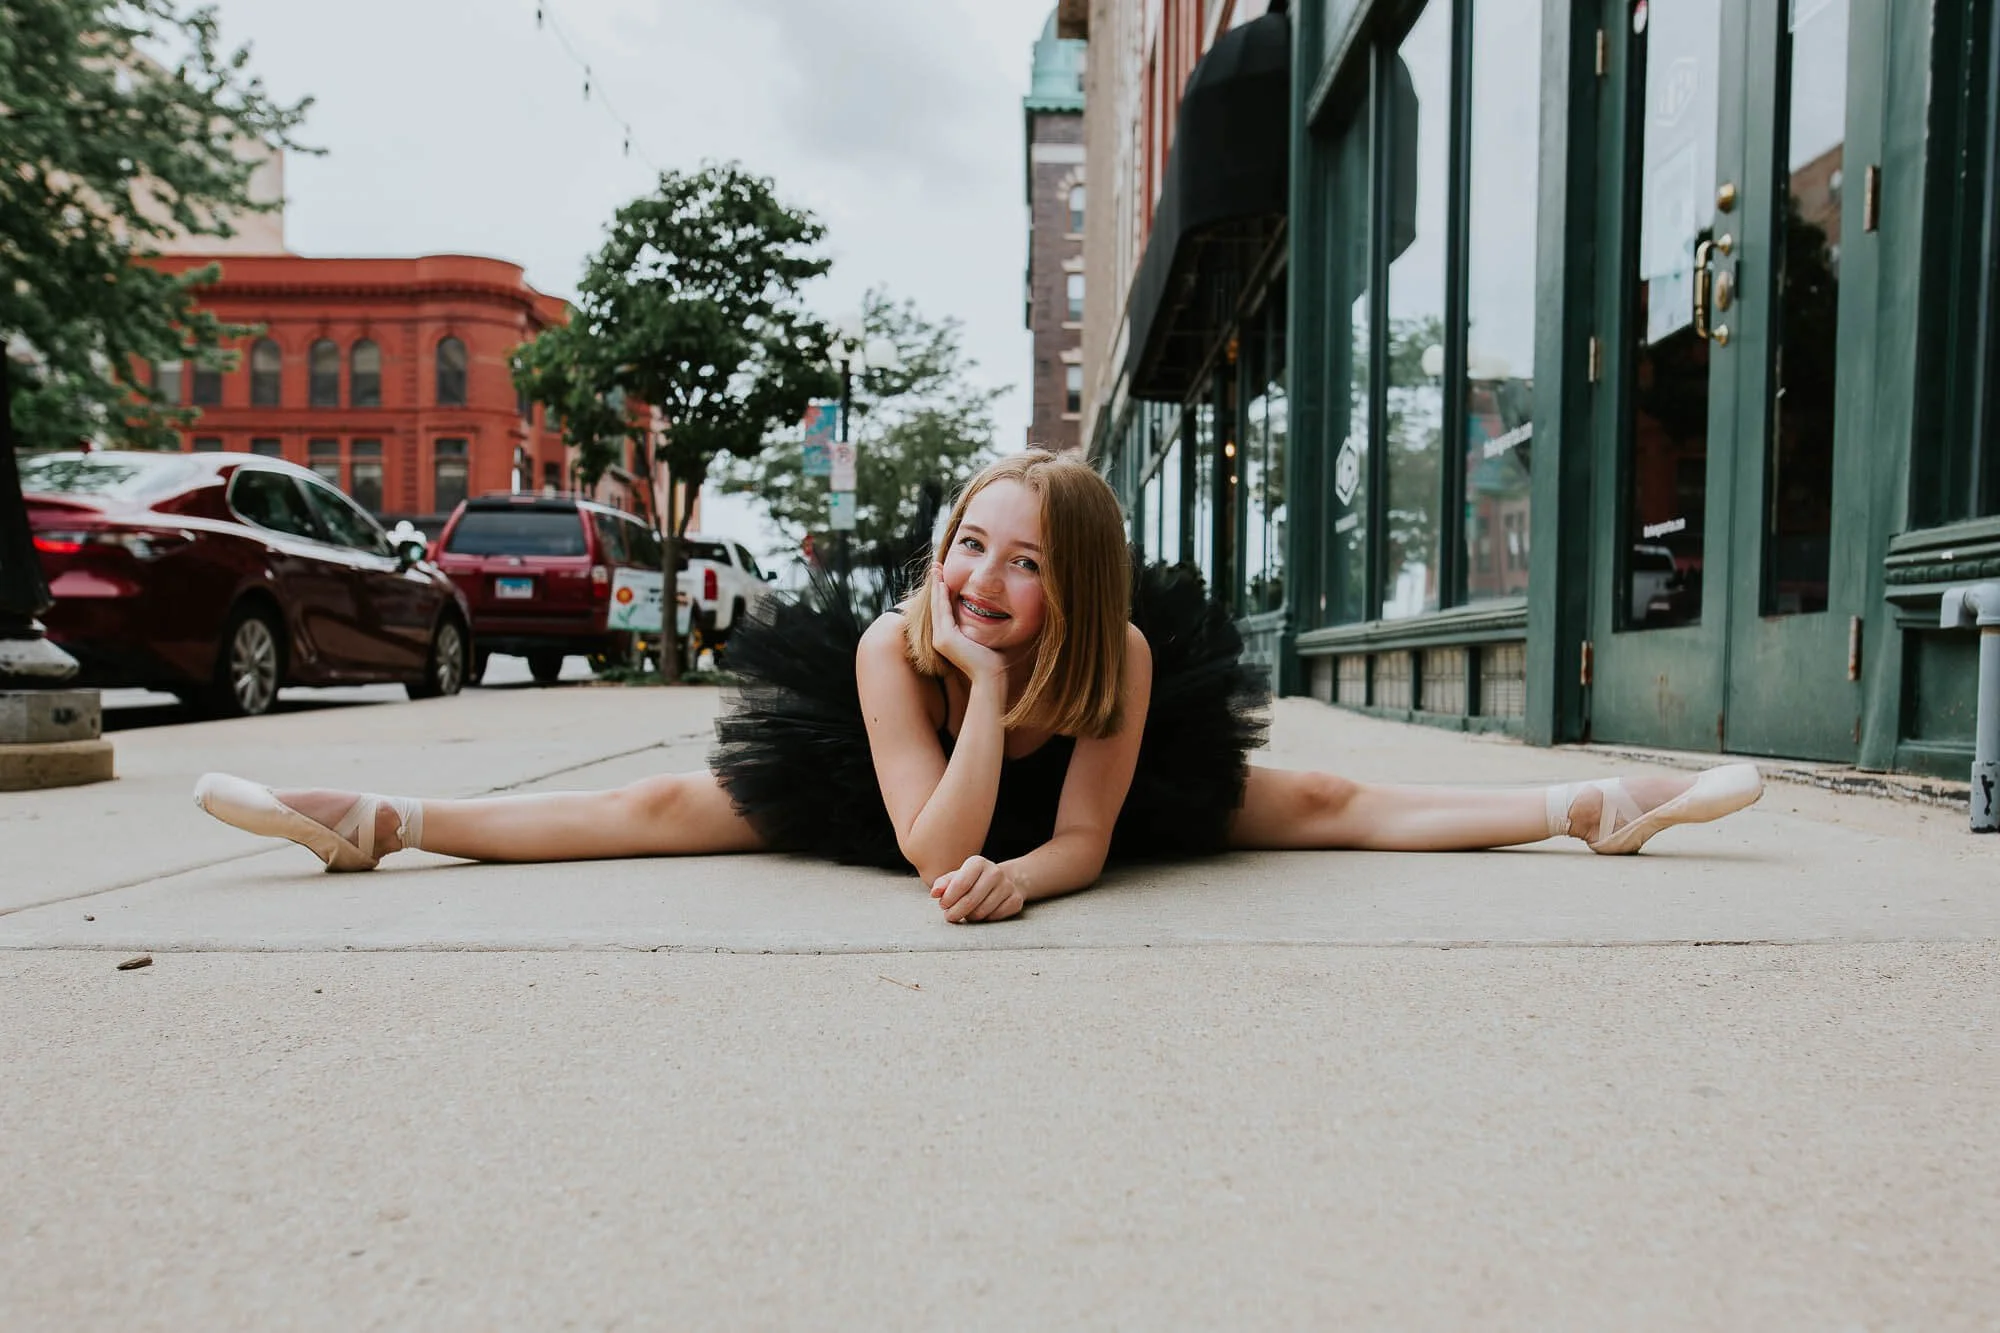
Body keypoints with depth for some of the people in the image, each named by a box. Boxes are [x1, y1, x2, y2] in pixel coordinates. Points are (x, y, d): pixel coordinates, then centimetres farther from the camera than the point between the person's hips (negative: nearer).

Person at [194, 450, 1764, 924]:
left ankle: (1593, 804, 8)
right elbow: (936, 845, -39)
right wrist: (981, 688, -47)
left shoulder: (1119, 659, -35)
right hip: (912, 798, 0)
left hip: (1090, 803, 1)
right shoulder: (892, 649, -36)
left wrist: (1020, 874, -45)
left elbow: (1083, 841, -24)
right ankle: (378, 823, 6)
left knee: (1313, 800, -4)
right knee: (676, 805, -5)